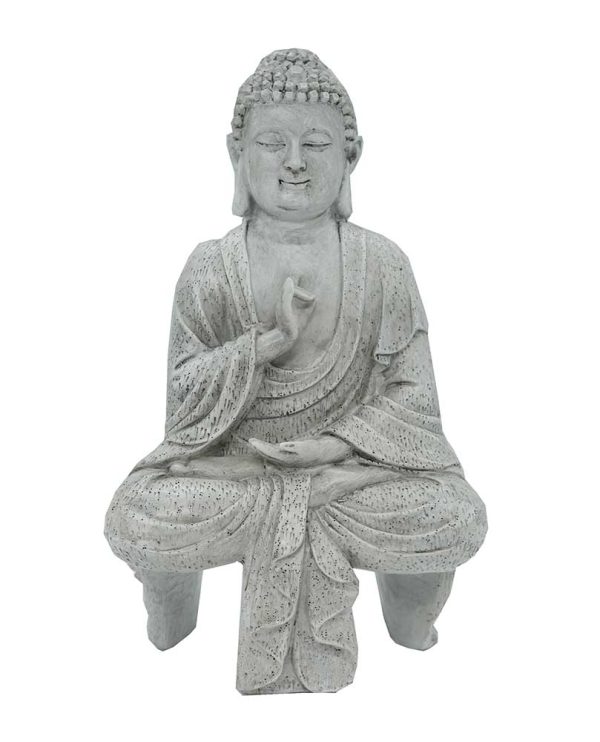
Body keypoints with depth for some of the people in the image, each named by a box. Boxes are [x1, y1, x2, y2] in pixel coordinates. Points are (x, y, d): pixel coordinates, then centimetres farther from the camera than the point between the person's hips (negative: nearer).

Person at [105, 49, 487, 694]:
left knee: (457, 520, -24)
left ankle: (410, 621, 15)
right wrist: (268, 342, -20)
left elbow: (412, 391, -1)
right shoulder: (210, 267, -3)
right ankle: (169, 620, 16)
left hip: (352, 460, 0)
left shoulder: (381, 263, -2)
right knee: (135, 520, -25)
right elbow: (182, 393, -5)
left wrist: (335, 444, -17)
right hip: (231, 461, 0)